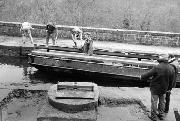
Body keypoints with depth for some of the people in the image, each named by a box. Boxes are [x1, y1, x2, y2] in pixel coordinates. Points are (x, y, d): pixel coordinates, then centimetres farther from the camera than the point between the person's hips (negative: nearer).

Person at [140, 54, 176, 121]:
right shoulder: (171, 68, -12)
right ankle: (161, 115, 36)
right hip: (164, 88, 5)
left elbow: (148, 74, -19)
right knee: (162, 102, 22)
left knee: (154, 102, 10)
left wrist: (141, 77, -1)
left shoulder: (157, 67, -27)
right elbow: (172, 79, -1)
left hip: (155, 88, -4)